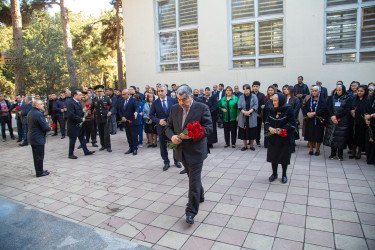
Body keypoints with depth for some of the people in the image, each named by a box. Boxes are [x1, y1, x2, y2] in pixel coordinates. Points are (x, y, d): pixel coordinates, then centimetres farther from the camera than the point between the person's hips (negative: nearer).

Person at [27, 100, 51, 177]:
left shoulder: (30, 113, 8)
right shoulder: (39, 114, -22)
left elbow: (29, 125, 15)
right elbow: (45, 127, -24)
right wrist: (49, 128, -2)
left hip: (31, 137, 9)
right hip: (38, 139, -9)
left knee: (36, 156, 18)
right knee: (40, 156, 2)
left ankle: (38, 170, 28)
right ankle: (40, 172, 11)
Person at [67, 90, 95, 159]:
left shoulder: (78, 102, 10)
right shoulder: (71, 103, -18)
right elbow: (71, 115, -25)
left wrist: (83, 115, 1)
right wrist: (80, 119, -20)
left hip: (79, 124, 9)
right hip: (73, 125, -9)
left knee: (82, 138, 15)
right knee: (73, 139, 2)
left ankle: (86, 151, 24)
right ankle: (70, 154, 14)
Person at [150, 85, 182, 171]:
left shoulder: (173, 100, -3)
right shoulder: (155, 103, -3)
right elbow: (151, 115, -1)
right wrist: (158, 121, -17)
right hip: (161, 127, 0)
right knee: (163, 146, 8)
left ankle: (176, 161, 29)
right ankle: (166, 162, 24)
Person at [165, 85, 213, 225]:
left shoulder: (202, 108, -11)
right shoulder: (175, 109, 5)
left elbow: (209, 128, -14)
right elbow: (169, 127, 9)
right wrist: (172, 136, -14)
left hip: (196, 151, -6)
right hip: (182, 151, 6)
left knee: (194, 180, -4)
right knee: (192, 177, 22)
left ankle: (191, 212, 4)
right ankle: (200, 196, 46)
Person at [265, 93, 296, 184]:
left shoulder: (288, 110, -9)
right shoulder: (272, 110, 5)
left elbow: (292, 123, -11)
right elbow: (267, 122, 8)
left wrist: (281, 129, -20)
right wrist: (269, 128, -13)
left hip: (284, 138, -4)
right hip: (273, 138, 4)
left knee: (284, 156, 6)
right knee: (273, 155, 9)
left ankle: (284, 175, 24)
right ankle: (274, 173, 26)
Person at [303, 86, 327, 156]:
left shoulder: (322, 100, -2)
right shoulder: (310, 100, 10)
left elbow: (324, 109, -14)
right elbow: (304, 108, 7)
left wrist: (314, 113, -19)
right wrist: (307, 113, -12)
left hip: (319, 121, -3)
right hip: (310, 120, 3)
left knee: (318, 135, 1)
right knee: (310, 135, 3)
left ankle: (317, 149, 17)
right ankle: (311, 149, 17)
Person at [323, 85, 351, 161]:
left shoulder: (348, 99, 3)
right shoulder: (332, 98, 11)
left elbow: (347, 110, -6)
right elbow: (329, 108, 4)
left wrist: (336, 116, -14)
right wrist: (332, 116, -13)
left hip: (342, 121, -2)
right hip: (332, 120, 3)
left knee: (341, 137, -2)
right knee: (332, 136, 2)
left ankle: (340, 155, 10)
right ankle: (333, 154, 14)